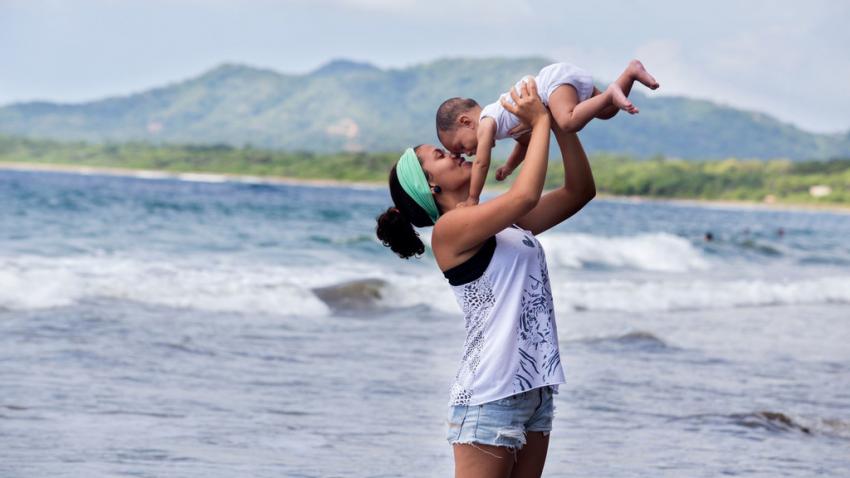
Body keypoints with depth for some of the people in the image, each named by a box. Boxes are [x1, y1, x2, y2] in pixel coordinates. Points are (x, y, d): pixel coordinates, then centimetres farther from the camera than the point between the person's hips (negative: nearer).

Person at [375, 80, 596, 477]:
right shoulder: (448, 228, -8)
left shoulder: (505, 222, 16)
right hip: (489, 395, -8)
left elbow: (580, 191, 17)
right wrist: (540, 122, -8)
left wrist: (561, 124, 6)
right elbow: (525, 194, -20)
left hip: (535, 387, 8)